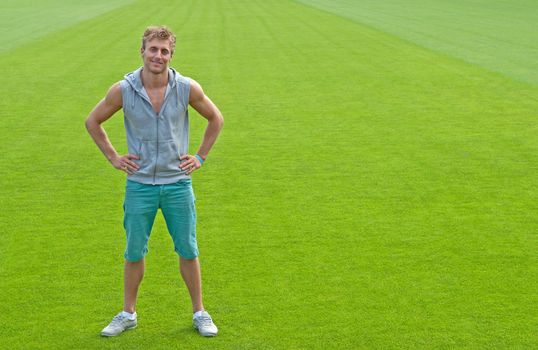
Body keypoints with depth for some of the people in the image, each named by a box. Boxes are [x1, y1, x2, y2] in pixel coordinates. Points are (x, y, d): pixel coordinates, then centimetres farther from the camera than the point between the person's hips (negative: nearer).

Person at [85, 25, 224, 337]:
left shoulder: (187, 88, -9)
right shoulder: (123, 90, -10)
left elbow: (216, 118, 9)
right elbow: (93, 121, 7)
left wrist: (201, 157, 6)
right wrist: (113, 158, 3)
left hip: (178, 183, 0)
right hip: (140, 184, 0)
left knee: (188, 251, 7)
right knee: (134, 253, 8)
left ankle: (199, 312, 22)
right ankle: (128, 314, 25)